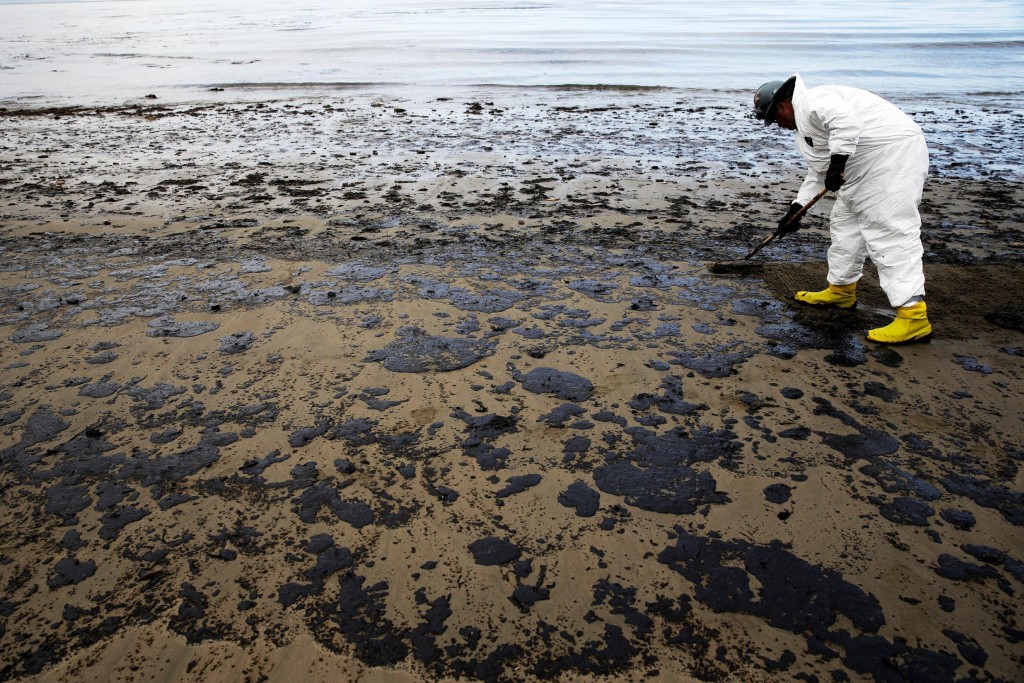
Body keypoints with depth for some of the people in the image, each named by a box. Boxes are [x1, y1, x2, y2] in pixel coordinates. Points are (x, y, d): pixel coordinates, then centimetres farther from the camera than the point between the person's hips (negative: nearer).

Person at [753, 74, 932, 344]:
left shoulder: (812, 100, -9)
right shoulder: (806, 120, 23)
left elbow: (846, 120, -29)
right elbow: (818, 172, 27)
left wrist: (836, 164, -26)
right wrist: (795, 209, 23)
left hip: (893, 153, -11)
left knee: (890, 232, -15)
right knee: (845, 222, 19)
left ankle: (913, 316, -17)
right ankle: (841, 290, 31)